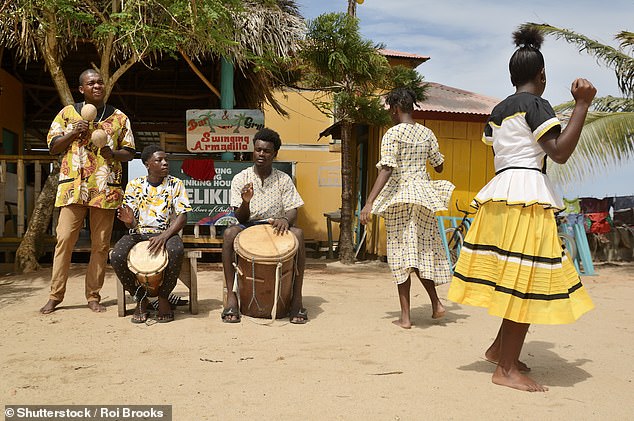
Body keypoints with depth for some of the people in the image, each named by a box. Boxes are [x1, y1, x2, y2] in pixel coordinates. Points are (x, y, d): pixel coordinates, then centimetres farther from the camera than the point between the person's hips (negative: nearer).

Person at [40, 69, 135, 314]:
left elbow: (129, 153, 12)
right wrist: (74, 133, -6)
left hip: (105, 188, 1)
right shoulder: (68, 113, 13)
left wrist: (113, 154, -9)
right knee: (64, 239, -4)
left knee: (101, 244, 2)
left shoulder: (119, 117, 13)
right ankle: (55, 296, 5)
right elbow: (52, 147, 10)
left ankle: (93, 296, 10)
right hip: (74, 186, 0)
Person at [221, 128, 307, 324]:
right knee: (229, 233, -33)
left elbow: (292, 212, -3)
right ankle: (231, 297, -29)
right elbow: (241, 218, -4)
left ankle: (297, 298, -26)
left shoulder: (284, 180, 1)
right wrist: (245, 202, -27)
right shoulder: (240, 179, -1)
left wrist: (285, 220, -27)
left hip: (276, 228, 0)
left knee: (298, 233, -31)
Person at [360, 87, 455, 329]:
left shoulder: (392, 134, -9)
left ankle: (405, 316, 3)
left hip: (398, 196, -5)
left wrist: (369, 203, -23)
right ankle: (436, 303, 15)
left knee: (402, 253, 0)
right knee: (423, 250, 17)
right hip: (423, 196, 5)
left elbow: (386, 171, -20)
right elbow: (439, 166, 14)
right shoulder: (427, 133, 7)